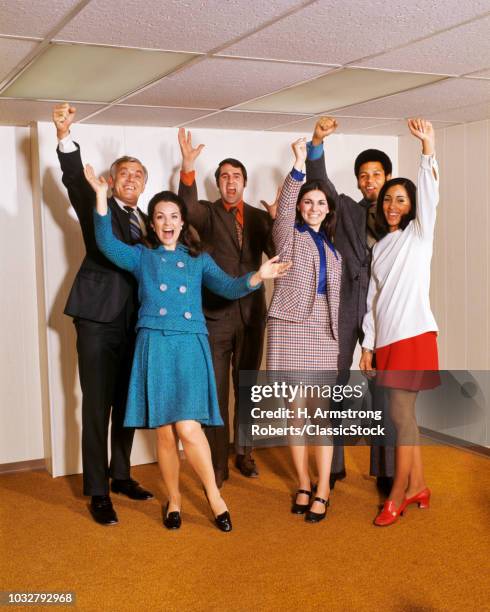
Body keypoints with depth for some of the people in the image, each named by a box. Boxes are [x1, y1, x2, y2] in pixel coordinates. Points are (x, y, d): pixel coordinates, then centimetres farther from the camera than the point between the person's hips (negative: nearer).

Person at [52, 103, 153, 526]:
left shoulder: (146, 222, 19)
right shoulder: (96, 207, 3)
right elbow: (75, 179, -16)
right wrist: (65, 137, -31)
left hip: (135, 323, 6)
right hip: (98, 319, -5)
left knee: (127, 404, 14)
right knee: (97, 406, -2)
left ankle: (120, 475, 29)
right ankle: (97, 492, 6)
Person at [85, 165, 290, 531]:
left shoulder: (198, 259, 16)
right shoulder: (141, 256, 11)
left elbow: (227, 287, 5)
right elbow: (106, 243, -5)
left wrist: (256, 277, -12)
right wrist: (101, 198, -14)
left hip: (190, 347, 0)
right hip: (155, 346, 0)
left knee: (188, 428, -11)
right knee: (165, 431, 3)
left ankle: (214, 495, 8)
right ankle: (174, 501, 21)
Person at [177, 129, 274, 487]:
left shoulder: (259, 217, 9)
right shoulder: (207, 213, 1)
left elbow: (278, 253, -1)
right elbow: (187, 206, -21)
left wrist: (279, 219, -16)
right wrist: (188, 168, -35)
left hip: (252, 314, 3)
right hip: (215, 313, -3)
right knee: (216, 391, 2)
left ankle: (244, 452, 29)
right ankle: (218, 464, 13)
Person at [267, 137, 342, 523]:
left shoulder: (331, 245, 18)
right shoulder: (288, 235, 5)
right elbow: (284, 209, -15)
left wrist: (337, 331, 13)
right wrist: (298, 166, -25)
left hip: (324, 328, 3)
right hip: (291, 324, -3)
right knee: (296, 409, 2)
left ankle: (322, 489, 5)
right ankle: (303, 483, 15)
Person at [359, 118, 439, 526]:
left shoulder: (418, 234, 2)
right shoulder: (379, 247, 16)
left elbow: (429, 196, -17)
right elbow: (373, 299, 14)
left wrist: (428, 149, -31)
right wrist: (368, 345, 10)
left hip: (414, 335, -6)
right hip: (386, 339, 6)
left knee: (401, 414, -6)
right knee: (404, 414, 10)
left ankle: (397, 496, 4)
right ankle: (418, 486, 22)